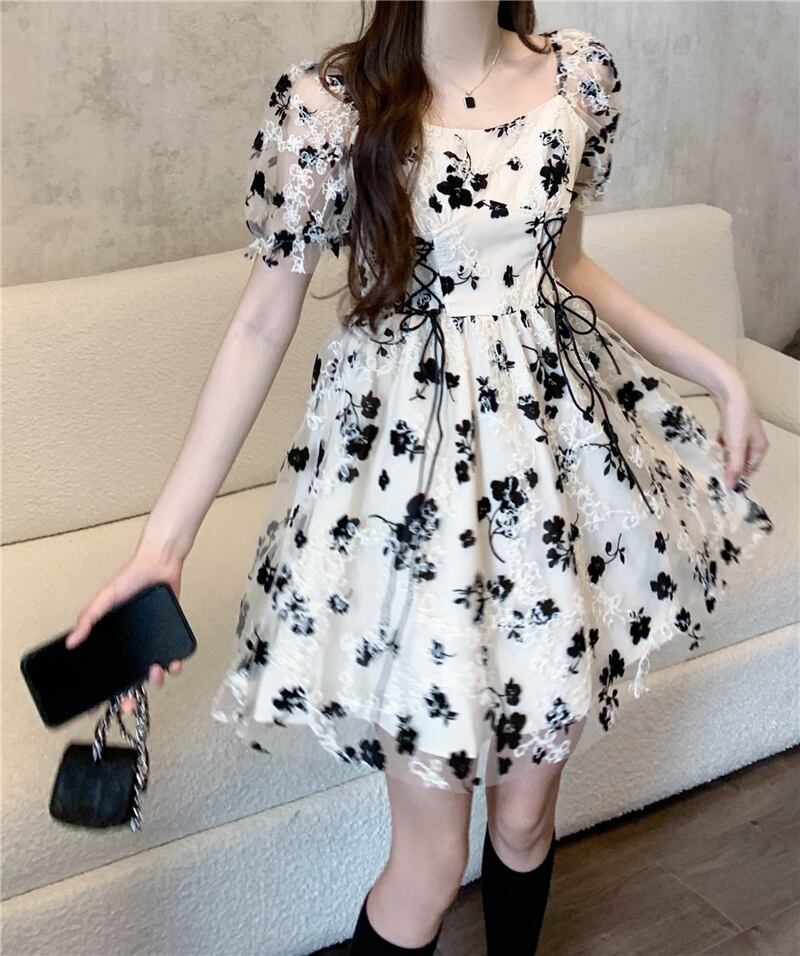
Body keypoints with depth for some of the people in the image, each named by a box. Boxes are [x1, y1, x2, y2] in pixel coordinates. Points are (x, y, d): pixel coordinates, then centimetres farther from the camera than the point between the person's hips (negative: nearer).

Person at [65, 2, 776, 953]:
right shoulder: (325, 103, -11)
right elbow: (261, 323, -8)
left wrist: (719, 372, 13)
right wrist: (163, 539, -12)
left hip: (560, 442, 4)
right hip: (412, 456, -4)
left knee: (528, 811, 16)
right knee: (433, 853, 5)